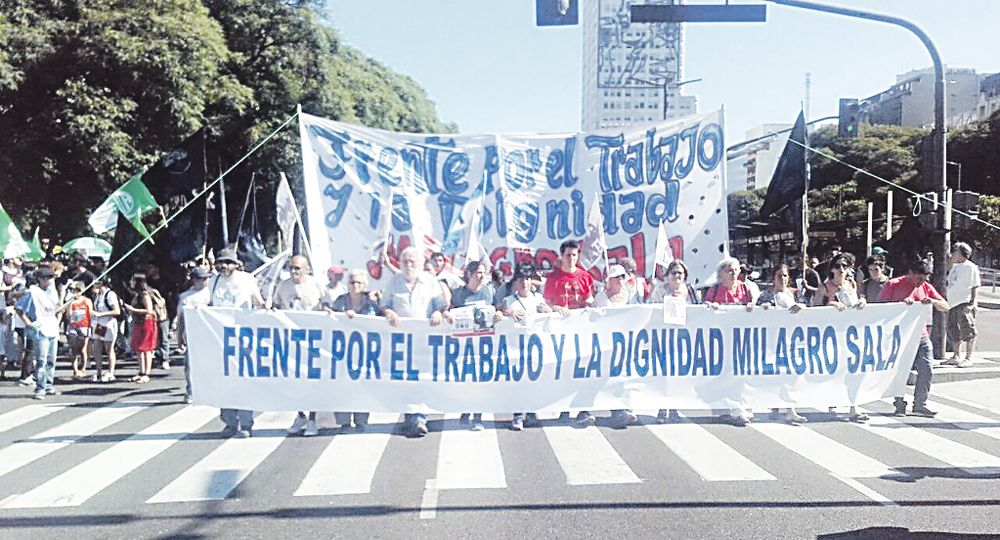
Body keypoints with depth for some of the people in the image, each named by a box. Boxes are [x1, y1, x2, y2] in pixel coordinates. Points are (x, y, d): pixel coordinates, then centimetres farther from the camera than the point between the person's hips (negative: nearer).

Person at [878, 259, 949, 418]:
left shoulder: (927, 287, 11)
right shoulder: (893, 285, -1)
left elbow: (945, 307, 12)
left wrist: (933, 301, -10)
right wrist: (901, 302, -20)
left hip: (921, 337, 4)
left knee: (926, 371, 0)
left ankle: (920, 405, 13)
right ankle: (900, 404, 12)